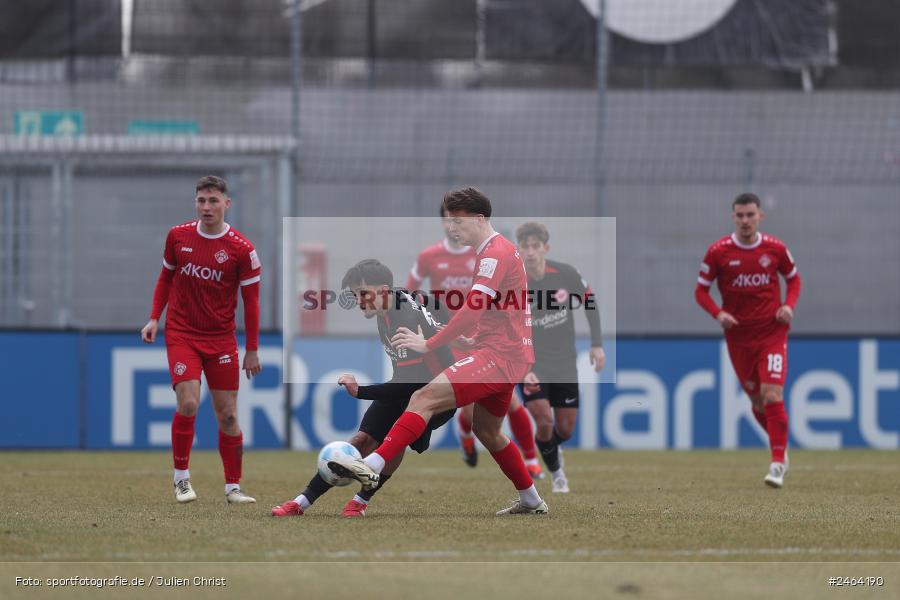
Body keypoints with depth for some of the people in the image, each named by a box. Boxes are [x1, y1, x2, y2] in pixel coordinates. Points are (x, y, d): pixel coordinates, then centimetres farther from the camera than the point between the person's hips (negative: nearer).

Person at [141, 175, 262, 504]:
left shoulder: (241, 249, -7)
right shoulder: (178, 236, -1)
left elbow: (251, 301, -2)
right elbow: (166, 277, 15)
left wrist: (252, 350, -2)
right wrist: (154, 318, 5)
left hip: (221, 338, 0)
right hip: (181, 334, 0)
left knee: (227, 414, -1)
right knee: (188, 403, -16)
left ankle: (233, 487, 9)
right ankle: (181, 478, -1)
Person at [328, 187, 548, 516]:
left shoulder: (495, 253, -13)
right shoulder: (496, 251, 19)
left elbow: (473, 310, -23)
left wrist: (429, 344, -21)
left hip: (499, 355, -11)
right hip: (507, 355, 11)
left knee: (425, 398, -22)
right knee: (485, 430, 25)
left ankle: (372, 466, -35)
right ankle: (532, 501, 36)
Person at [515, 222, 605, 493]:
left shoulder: (566, 274, -12)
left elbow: (590, 300, 8)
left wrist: (597, 344, 4)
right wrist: (522, 370, -32)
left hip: (564, 365, 3)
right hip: (531, 366, -3)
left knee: (565, 429, 6)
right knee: (544, 421, -19)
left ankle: (551, 450, 43)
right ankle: (556, 472, 9)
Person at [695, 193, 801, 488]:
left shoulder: (775, 248, -2)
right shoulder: (718, 251, -4)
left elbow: (794, 278, 13)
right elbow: (701, 290, 3)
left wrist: (789, 305, -6)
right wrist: (718, 313, -15)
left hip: (772, 333, -2)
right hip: (738, 336, 2)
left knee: (772, 395, -16)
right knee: (757, 400, 9)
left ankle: (778, 464, -13)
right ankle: (780, 447, 34)